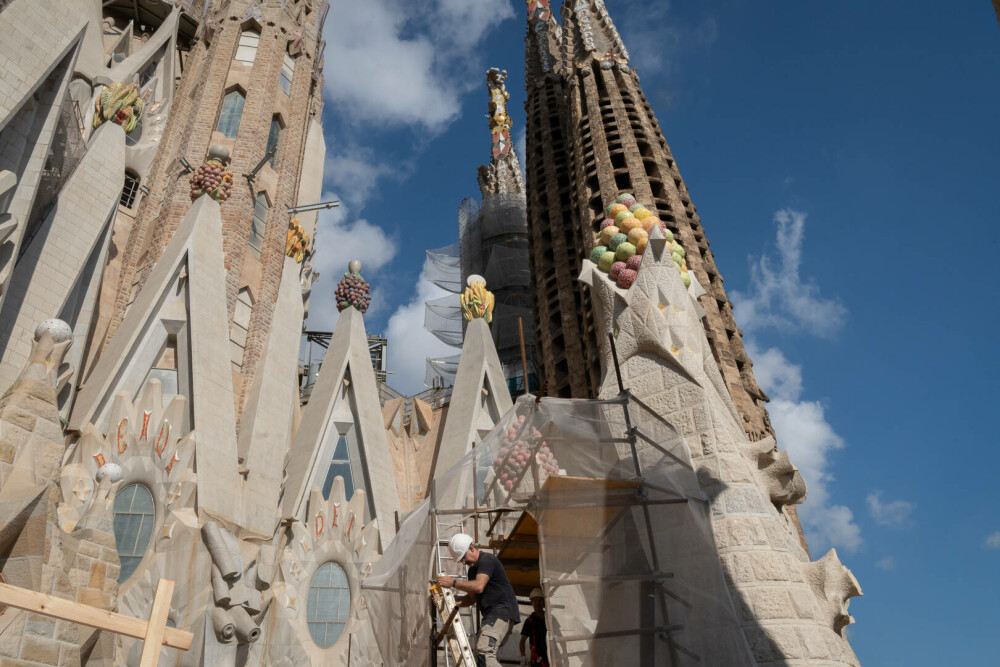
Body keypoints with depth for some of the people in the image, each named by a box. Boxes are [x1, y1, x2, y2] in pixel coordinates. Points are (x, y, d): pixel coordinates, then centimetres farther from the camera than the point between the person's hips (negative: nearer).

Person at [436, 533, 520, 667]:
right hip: (491, 615, 11)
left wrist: (453, 582, -14)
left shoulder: (487, 560, -8)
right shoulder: (473, 569, 22)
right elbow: (472, 599, 23)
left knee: (484, 652, -26)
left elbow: (479, 587, -22)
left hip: (503, 610, -11)